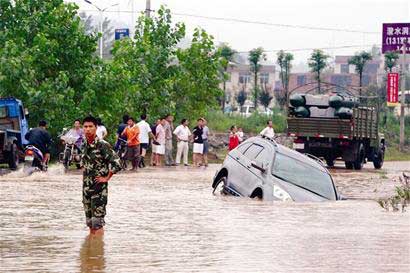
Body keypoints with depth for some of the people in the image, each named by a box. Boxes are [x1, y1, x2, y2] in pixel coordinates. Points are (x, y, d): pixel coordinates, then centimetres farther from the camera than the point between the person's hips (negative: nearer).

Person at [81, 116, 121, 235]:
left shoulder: (102, 145, -14)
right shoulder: (85, 145, 8)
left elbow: (115, 162, -18)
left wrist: (106, 178, -13)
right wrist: (85, 174, 14)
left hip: (99, 186, -7)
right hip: (86, 185, 7)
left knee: (98, 221, -8)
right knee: (90, 220, 12)